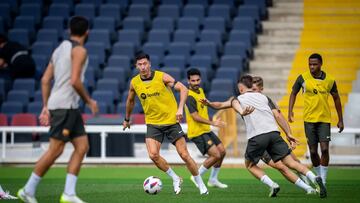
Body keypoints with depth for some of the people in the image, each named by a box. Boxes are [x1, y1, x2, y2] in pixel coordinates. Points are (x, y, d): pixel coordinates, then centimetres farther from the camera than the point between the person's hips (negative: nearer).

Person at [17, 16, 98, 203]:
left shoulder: (60, 49, 18)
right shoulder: (79, 50, -8)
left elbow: (45, 80, 15)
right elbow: (75, 81, -18)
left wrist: (46, 107, 15)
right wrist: (89, 101, -5)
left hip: (69, 107, 9)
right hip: (65, 105, -9)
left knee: (82, 146, 6)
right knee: (55, 150, -7)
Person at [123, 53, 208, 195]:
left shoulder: (162, 77, -11)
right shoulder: (134, 82, -1)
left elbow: (183, 89, -13)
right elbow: (130, 101, 18)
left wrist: (180, 108, -25)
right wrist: (127, 119, 28)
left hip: (171, 121, -2)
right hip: (153, 123, 2)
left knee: (184, 155, -4)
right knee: (153, 155, -18)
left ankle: (201, 184, 13)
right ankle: (175, 179, 5)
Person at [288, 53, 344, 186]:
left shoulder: (329, 80, 0)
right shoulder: (303, 78, -3)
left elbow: (336, 99, 12)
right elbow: (293, 93, 11)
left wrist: (340, 120, 13)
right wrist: (290, 111, -1)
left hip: (324, 119, 0)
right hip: (309, 119, 0)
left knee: (324, 149, -13)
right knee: (313, 151, 3)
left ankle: (323, 181, -6)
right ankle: (319, 177, 22)